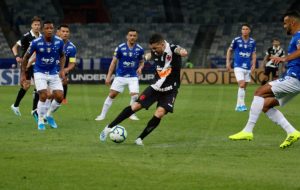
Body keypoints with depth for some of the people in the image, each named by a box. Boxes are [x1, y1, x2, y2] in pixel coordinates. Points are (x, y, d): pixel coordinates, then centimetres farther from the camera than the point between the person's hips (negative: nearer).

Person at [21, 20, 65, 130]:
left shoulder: (59, 42, -10)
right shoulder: (36, 43, -17)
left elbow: (62, 56, 10)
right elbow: (26, 57, -2)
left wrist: (62, 69, -4)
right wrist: (23, 74, -1)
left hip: (54, 73, 3)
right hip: (40, 73, -3)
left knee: (60, 96, -6)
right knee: (43, 96, -17)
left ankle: (49, 115, 22)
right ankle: (40, 121, 3)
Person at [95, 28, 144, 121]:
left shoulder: (140, 49, -2)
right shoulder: (120, 48, -6)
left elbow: (141, 62, 12)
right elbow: (114, 62, 1)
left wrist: (140, 68, -11)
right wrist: (109, 76, -2)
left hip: (133, 77, 0)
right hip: (120, 76, 0)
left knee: (135, 95, -15)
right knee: (112, 95, -4)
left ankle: (132, 114, 8)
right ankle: (102, 115, 6)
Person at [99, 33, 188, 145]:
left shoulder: (172, 50, -21)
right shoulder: (155, 53, -4)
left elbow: (179, 50, -49)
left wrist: (182, 52, -68)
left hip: (169, 91, -4)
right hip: (156, 87, 4)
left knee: (159, 113, -22)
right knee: (135, 106, -5)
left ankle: (140, 139, -6)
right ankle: (109, 128, 6)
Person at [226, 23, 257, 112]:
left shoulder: (252, 42, 3)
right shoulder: (236, 40, -5)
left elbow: (254, 54, 11)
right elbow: (229, 50, 6)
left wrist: (253, 64, -2)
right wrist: (228, 62, 0)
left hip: (248, 67, 4)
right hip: (238, 66, -4)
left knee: (244, 87, 8)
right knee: (242, 85, -18)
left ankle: (238, 106, 17)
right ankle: (241, 105, -16)